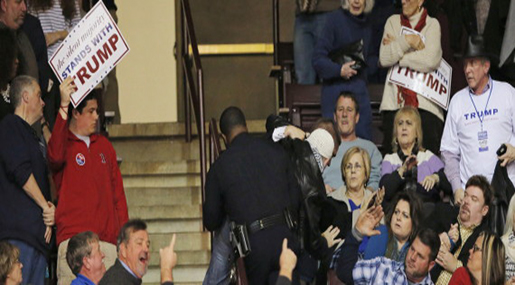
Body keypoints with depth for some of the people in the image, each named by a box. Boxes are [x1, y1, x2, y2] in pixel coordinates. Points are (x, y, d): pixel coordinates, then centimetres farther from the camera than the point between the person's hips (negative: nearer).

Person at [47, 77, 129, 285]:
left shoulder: (104, 145, 20)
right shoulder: (64, 143, 3)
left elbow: (118, 192, 21)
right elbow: (55, 157, -24)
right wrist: (64, 107, -28)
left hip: (107, 238, 5)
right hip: (73, 237, -5)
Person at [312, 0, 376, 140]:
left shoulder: (366, 25, 10)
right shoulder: (335, 19, -8)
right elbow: (318, 58, -12)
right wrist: (338, 70, -24)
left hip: (359, 88, 5)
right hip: (335, 88, -5)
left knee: (364, 138, 4)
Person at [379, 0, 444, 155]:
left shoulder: (432, 24, 6)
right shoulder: (393, 22, 14)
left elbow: (431, 61, -10)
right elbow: (384, 59, 1)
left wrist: (396, 47, -2)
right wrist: (407, 41, -9)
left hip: (425, 102, -2)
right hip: (395, 100, 2)